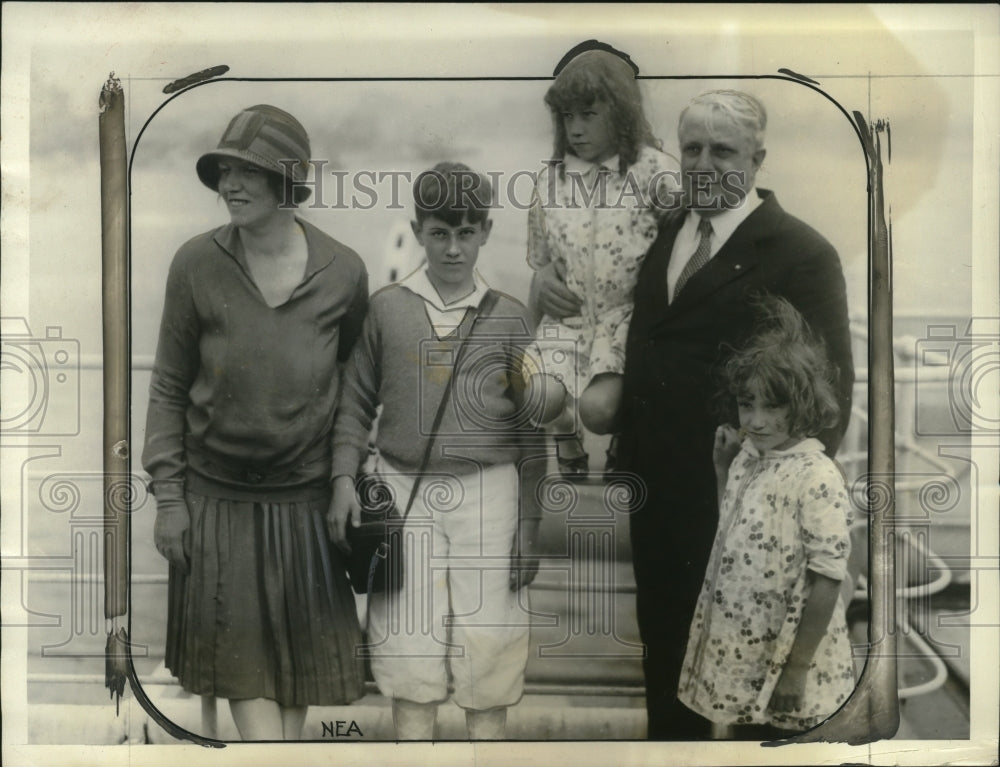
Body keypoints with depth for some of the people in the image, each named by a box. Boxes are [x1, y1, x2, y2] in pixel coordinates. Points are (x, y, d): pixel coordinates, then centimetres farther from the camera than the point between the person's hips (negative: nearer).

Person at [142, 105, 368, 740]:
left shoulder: (343, 272, -8)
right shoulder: (196, 264, -9)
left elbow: (356, 379, 4)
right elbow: (170, 386, -2)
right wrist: (168, 495, -3)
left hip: (305, 493, 1)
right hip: (217, 492, 0)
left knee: (301, 646, 12)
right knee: (240, 647, 3)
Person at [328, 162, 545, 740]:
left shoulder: (510, 319, 3)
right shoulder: (387, 308, 4)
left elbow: (530, 432, 4)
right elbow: (358, 402, 8)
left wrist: (529, 526, 2)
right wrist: (345, 478, -4)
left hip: (487, 493, 0)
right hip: (402, 489, 1)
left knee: (488, 640, 2)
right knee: (409, 648, 4)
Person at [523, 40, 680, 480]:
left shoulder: (654, 171, -5)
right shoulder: (551, 178, 9)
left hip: (628, 316, -3)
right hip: (568, 316, 4)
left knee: (598, 407, -24)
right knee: (540, 398, -21)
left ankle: (621, 445, 16)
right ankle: (569, 449, 16)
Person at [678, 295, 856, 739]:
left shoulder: (817, 478, -21)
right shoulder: (748, 457, 2)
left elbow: (826, 584, -20)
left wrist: (797, 667, -18)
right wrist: (722, 466, 6)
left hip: (785, 658, -7)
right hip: (740, 649, 7)